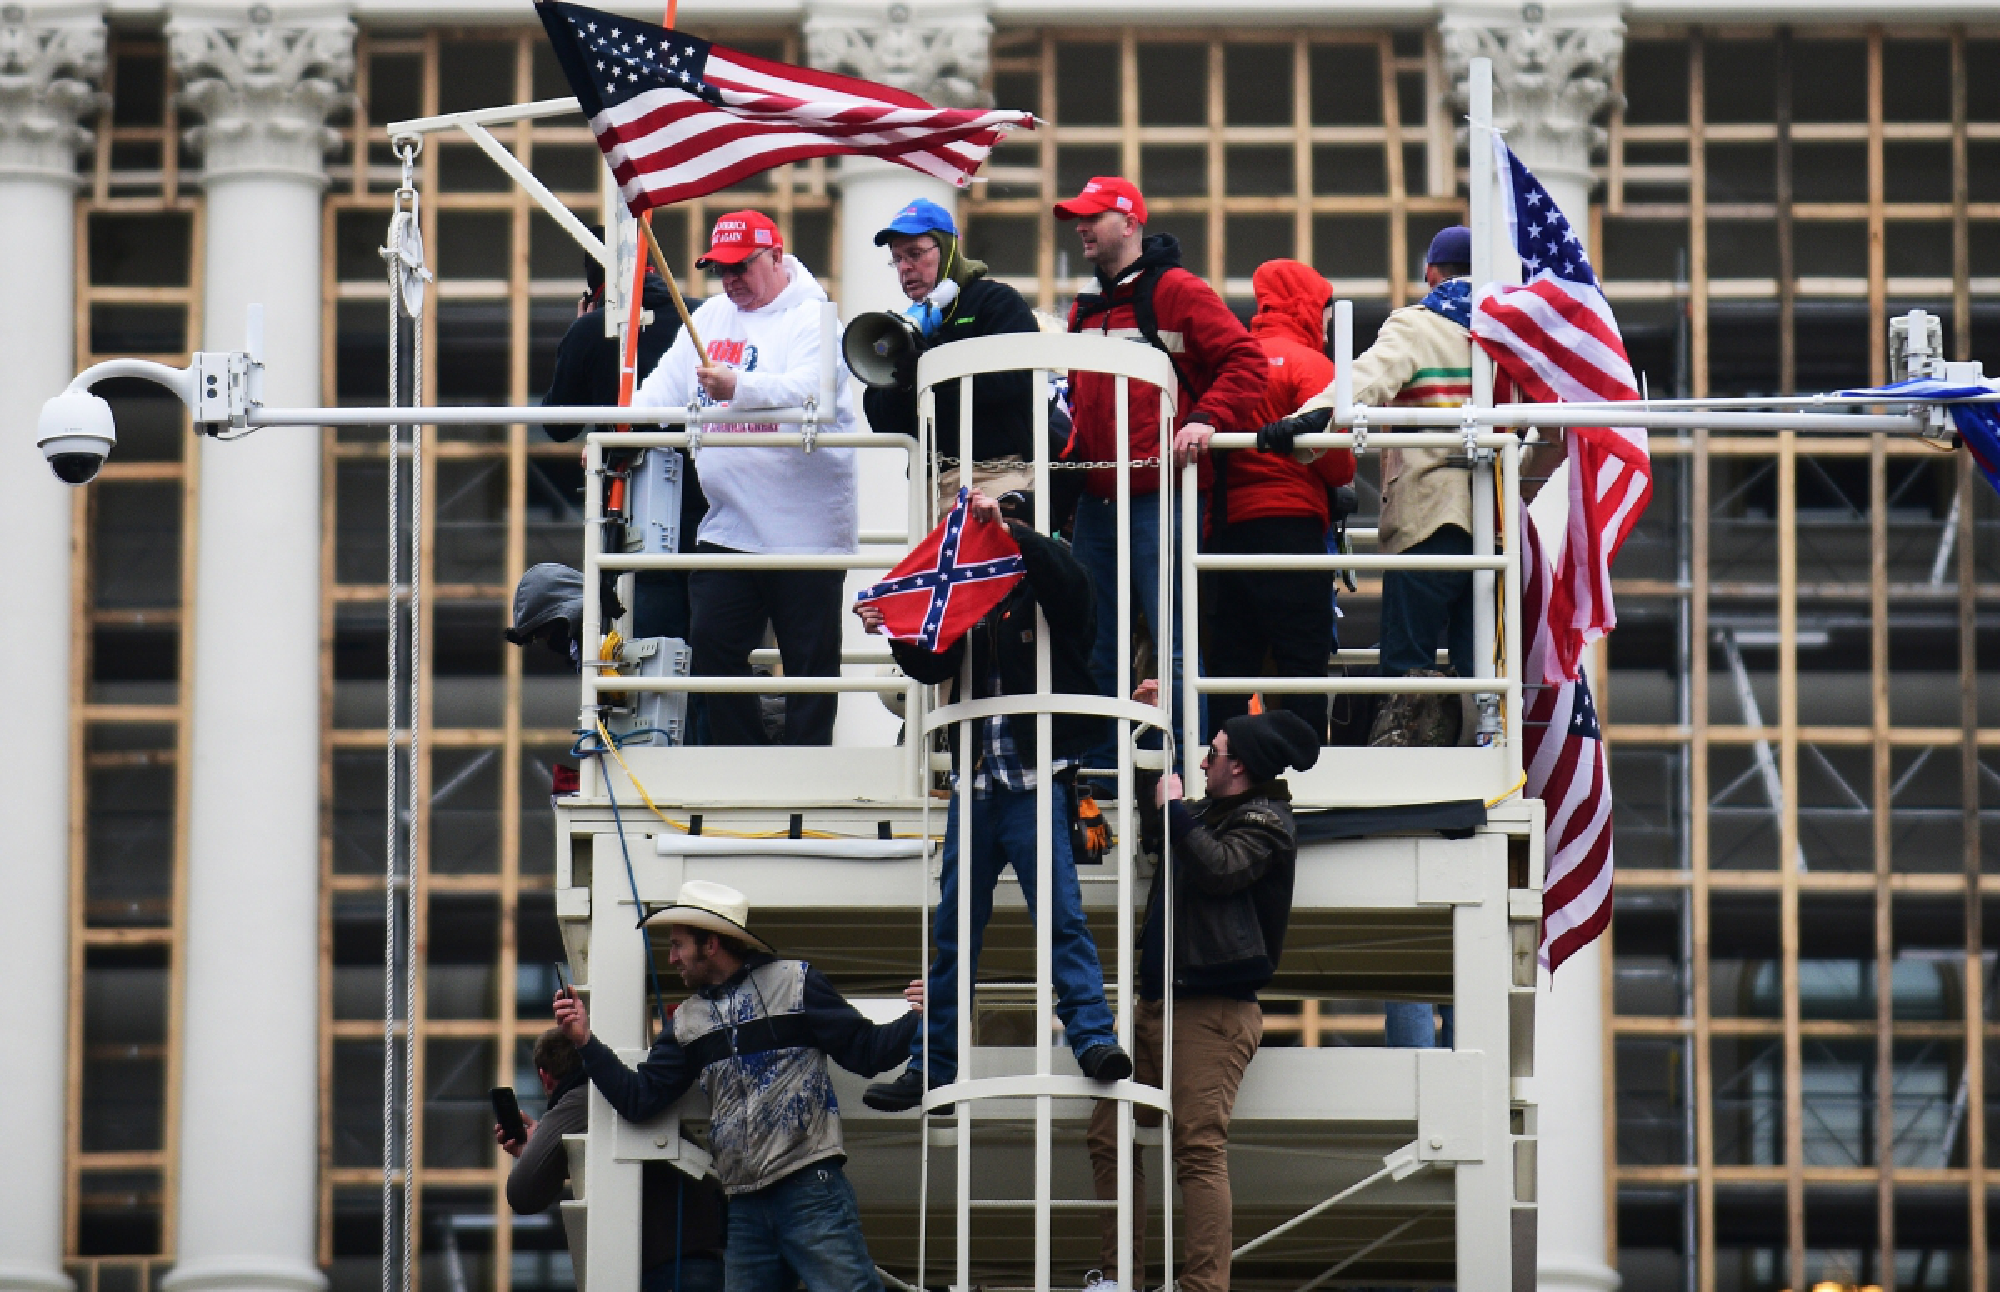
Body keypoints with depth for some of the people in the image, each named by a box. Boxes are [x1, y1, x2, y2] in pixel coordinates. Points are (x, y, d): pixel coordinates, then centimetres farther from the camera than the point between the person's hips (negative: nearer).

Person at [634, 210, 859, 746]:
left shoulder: (813, 317, -7)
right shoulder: (711, 316, 15)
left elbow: (810, 389, -25)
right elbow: (667, 386, 12)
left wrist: (740, 389, -40)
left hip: (804, 528, -7)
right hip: (728, 526, 7)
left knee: (809, 660, 0)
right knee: (713, 646, 4)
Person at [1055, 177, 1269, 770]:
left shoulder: (1176, 291, -2)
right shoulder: (1086, 309, 20)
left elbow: (1246, 361, -9)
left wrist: (1206, 418, -20)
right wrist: (1067, 448, 16)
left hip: (1160, 495, -7)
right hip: (1097, 496, 7)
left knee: (1172, 642, -7)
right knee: (1095, 648, 8)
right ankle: (1096, 764, 14)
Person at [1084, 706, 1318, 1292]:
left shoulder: (1265, 821, -4)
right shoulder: (1210, 813, 23)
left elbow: (1219, 868, -23)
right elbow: (1154, 834, 42)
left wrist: (1174, 808, -11)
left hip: (1211, 1008, -9)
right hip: (1157, 1002, 9)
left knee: (1199, 1148, -15)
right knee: (1109, 1135, 5)